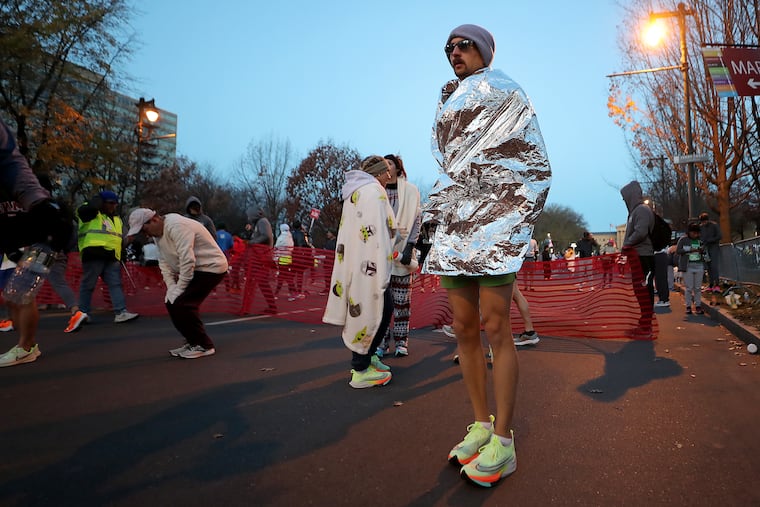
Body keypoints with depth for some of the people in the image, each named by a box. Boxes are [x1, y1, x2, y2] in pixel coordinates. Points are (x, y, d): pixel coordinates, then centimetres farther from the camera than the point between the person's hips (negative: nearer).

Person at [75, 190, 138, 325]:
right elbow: (88, 208, -22)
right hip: (94, 255, -6)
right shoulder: (92, 213, 3)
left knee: (116, 284, -3)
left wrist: (120, 256, 20)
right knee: (88, 284, 0)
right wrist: (98, 199, -3)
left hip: (112, 257, 7)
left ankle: (120, 312, -8)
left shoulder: (116, 219, 24)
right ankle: (82, 312, 11)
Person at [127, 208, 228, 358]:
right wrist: (171, 286, -3)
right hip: (194, 269, 10)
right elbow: (164, 262, 9)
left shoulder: (176, 226, -23)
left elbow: (187, 260, -27)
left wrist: (179, 288, -20)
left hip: (211, 266, -10)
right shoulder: (157, 233, 8)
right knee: (171, 303, 7)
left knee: (181, 304, -17)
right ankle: (193, 341, 18)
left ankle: (204, 345, -4)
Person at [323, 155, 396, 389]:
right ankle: (361, 371, 5)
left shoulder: (355, 192, 20)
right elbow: (377, 234, -18)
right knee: (373, 311, -3)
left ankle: (365, 357, 26)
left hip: (354, 262, 10)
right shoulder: (374, 191, -10)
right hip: (369, 264, -10)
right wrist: (382, 273, -20)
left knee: (383, 308, 16)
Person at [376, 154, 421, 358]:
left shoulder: (410, 190, 4)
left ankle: (401, 341, 10)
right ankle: (382, 341, 8)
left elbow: (416, 219, 1)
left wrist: (409, 248, -9)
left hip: (402, 251, -2)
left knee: (402, 299, 2)